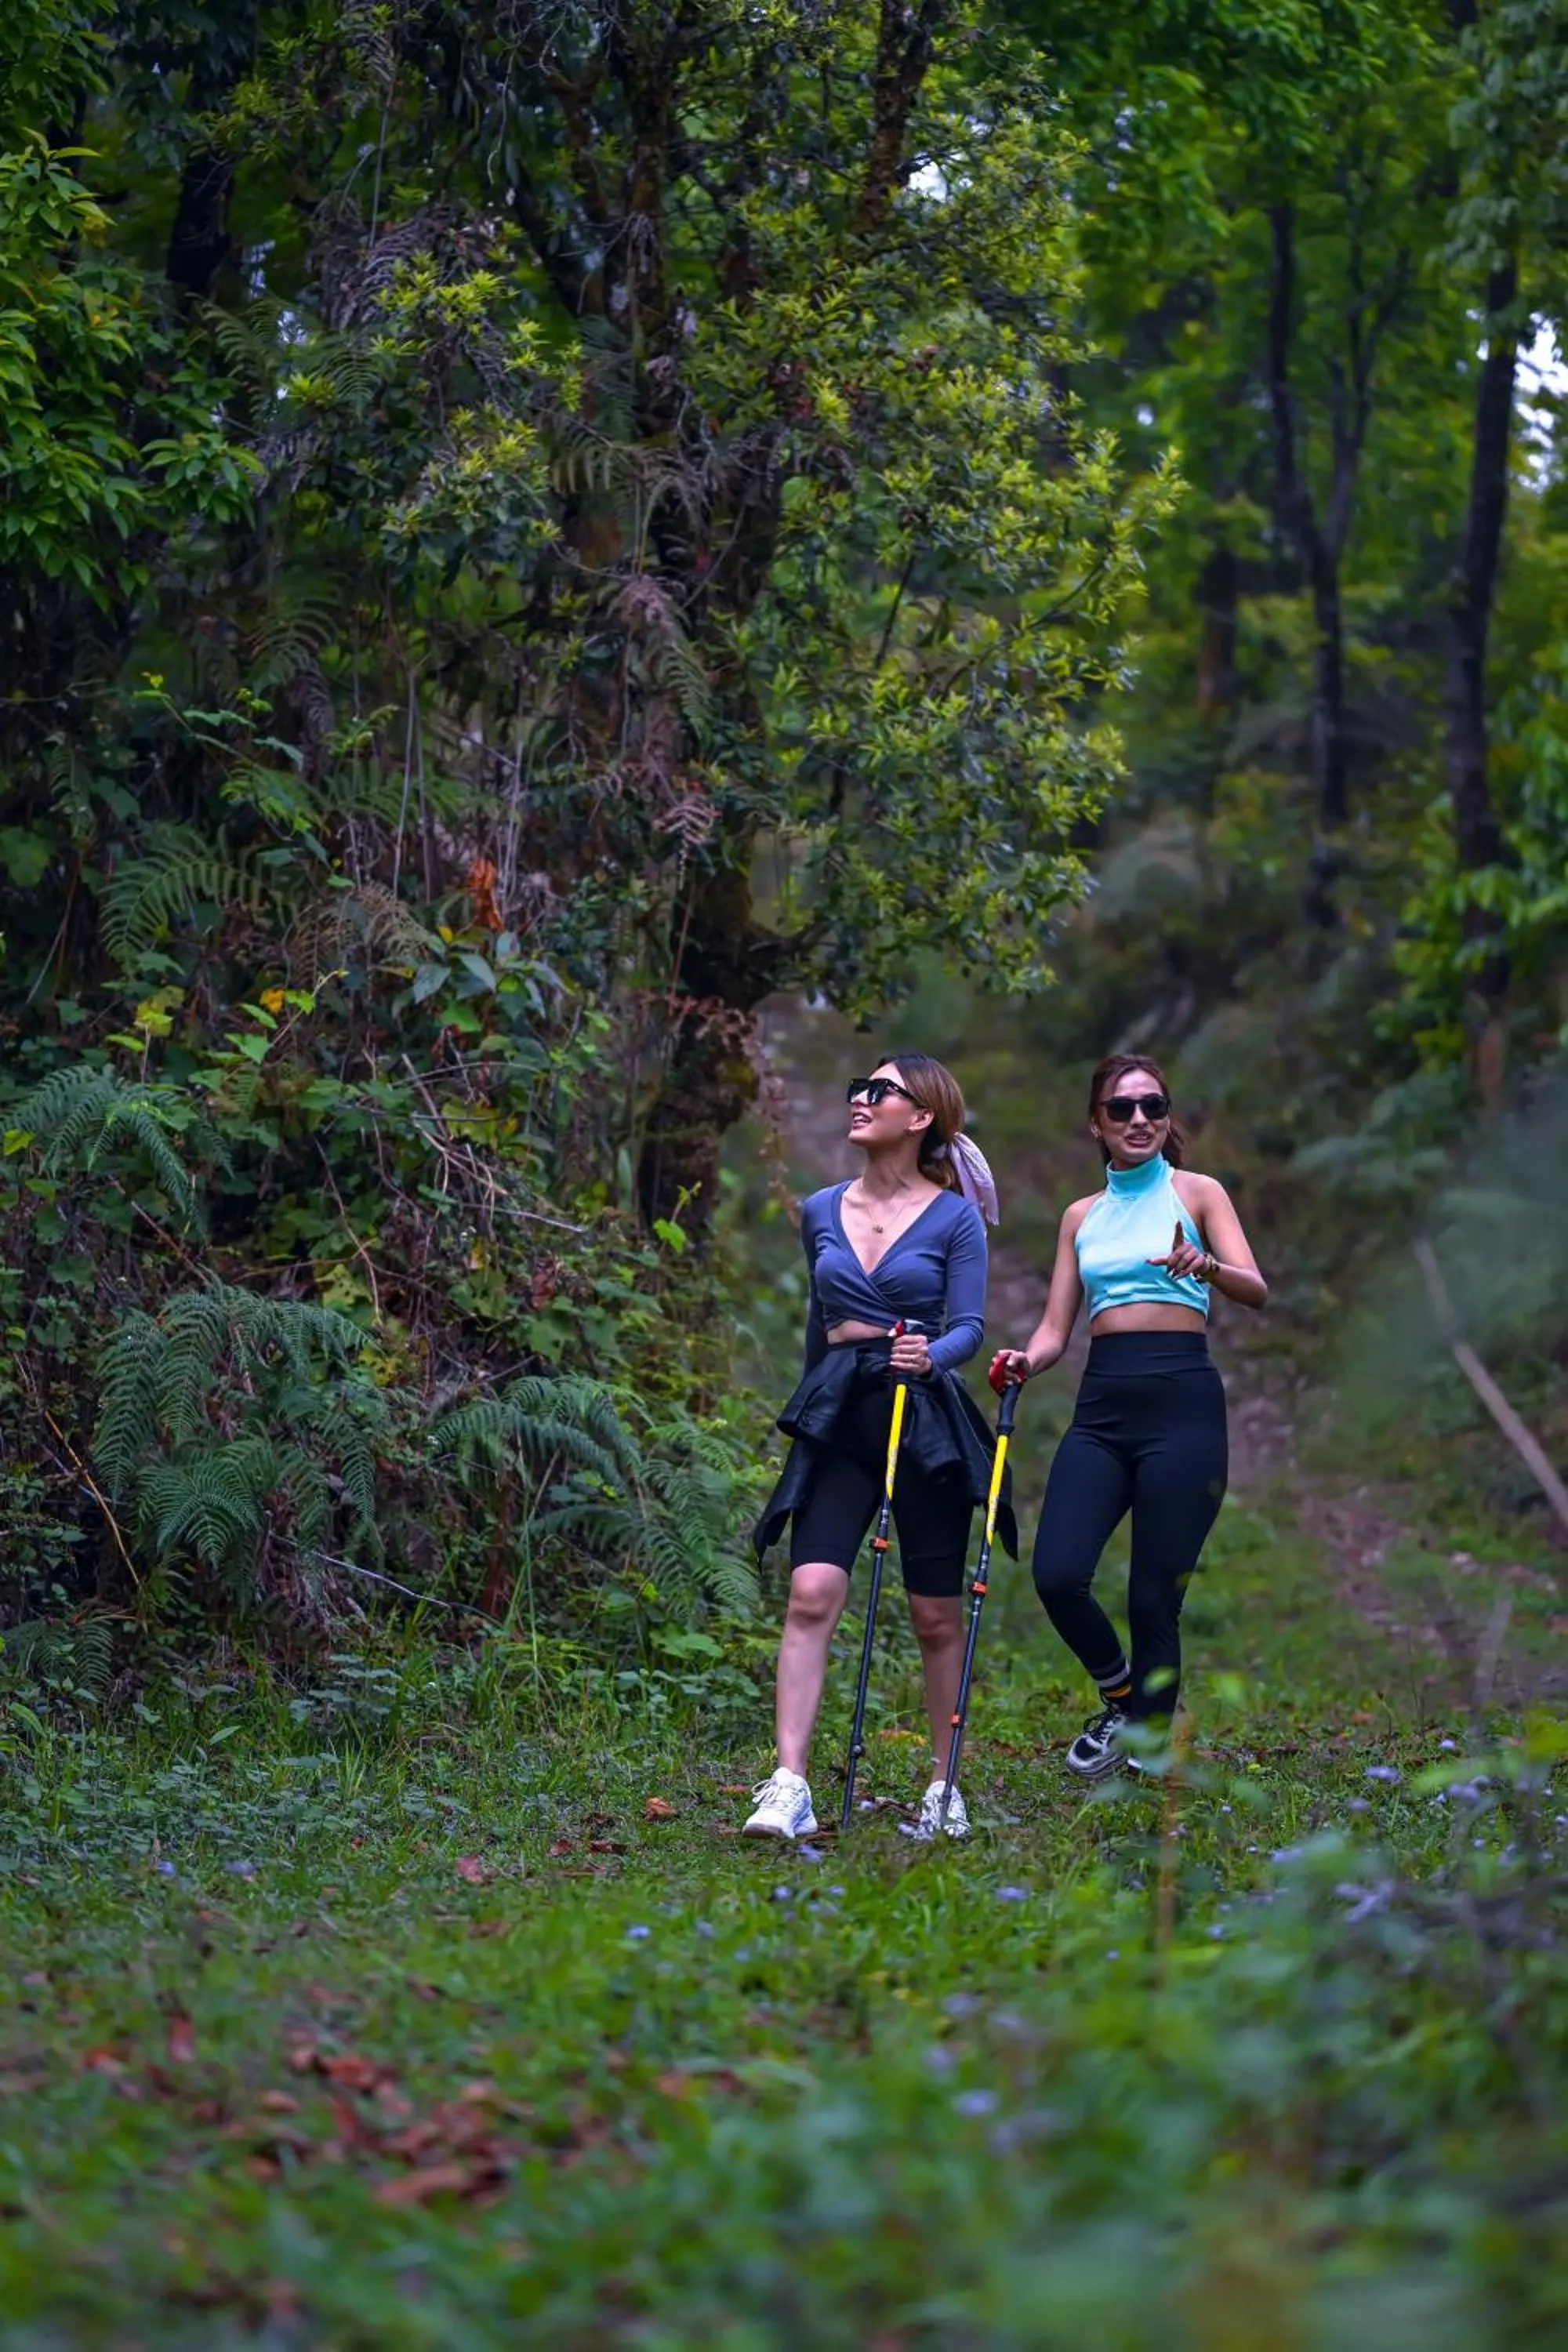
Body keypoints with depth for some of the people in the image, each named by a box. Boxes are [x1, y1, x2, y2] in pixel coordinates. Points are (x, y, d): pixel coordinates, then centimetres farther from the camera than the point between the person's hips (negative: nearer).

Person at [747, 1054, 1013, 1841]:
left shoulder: (954, 1219, 0)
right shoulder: (820, 1213, 11)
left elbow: (968, 1326, -6)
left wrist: (930, 1355, -27)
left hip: (925, 1419, -2)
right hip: (837, 1418, 2)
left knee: (936, 1615, 5)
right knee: (812, 1593, -14)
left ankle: (943, 1787, 19)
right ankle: (788, 1787, -19)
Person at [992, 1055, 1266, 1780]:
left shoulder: (1197, 1193, 7)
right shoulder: (1082, 1216, 18)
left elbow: (1256, 1290, -7)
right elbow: (1056, 1328, 13)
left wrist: (1207, 1266, -28)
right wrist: (1025, 1361, -9)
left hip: (1181, 1400, -3)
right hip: (1102, 1406, 3)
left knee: (1154, 1597, -6)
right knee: (1057, 1575, -13)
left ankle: (1146, 1756, 7)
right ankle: (1121, 1696, 16)